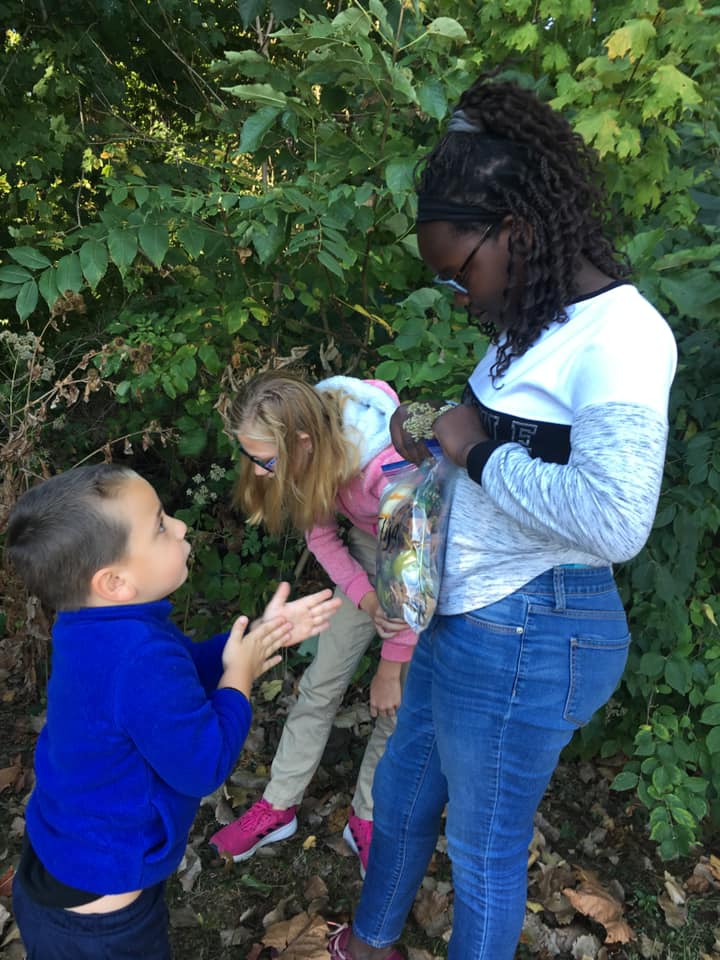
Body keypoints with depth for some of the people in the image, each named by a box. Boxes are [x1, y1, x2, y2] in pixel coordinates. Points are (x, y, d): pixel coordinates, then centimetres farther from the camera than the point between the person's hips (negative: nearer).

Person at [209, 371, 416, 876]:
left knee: (399, 700, 2)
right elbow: (320, 533, -5)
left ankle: (366, 818, 25)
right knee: (322, 681, 8)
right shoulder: (310, 449, -21)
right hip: (367, 550, 5)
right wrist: (368, 602, -17)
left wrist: (392, 665, -15)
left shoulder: (389, 468, -40)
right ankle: (278, 808, 23)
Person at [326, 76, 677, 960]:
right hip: (459, 613, 10)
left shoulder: (619, 335, -22)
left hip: (524, 637, -9)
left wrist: (477, 452, -21)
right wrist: (438, 434, 2)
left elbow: (614, 519, -31)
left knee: (484, 846, 15)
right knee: (401, 791, 27)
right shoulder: (544, 319, 7)